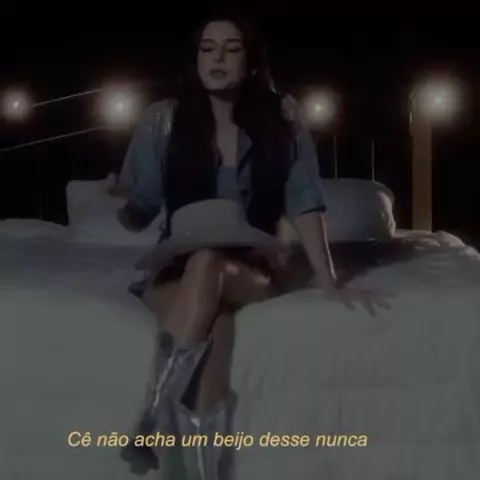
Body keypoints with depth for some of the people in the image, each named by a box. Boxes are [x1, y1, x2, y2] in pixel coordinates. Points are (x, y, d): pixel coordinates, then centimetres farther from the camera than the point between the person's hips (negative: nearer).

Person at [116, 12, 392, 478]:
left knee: (208, 264, -37)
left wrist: (328, 280, -15)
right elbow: (138, 213, 2)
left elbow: (304, 200, -8)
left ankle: (158, 413, -38)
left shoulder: (282, 117, -3)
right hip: (174, 271, 0)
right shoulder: (163, 120, -4)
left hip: (252, 270, 0)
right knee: (215, 316, -37)